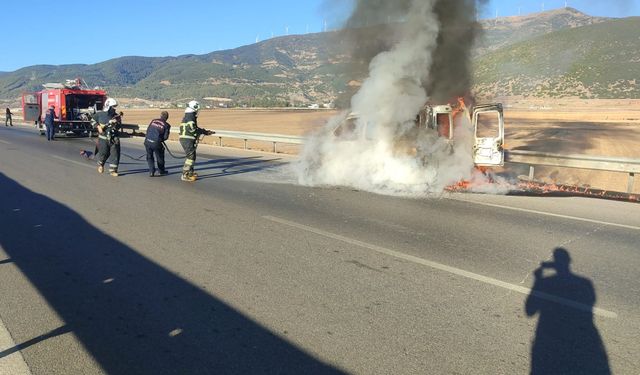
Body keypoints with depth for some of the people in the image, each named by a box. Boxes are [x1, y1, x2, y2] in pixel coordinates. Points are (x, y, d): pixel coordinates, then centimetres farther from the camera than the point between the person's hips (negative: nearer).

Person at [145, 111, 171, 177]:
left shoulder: (153, 121, 9)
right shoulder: (166, 125, -1)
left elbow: (147, 130, 11)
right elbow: (165, 137, -4)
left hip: (147, 141, 3)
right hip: (156, 143, -3)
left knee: (149, 157, 19)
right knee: (160, 157, 19)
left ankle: (151, 171, 11)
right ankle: (161, 171, 33)